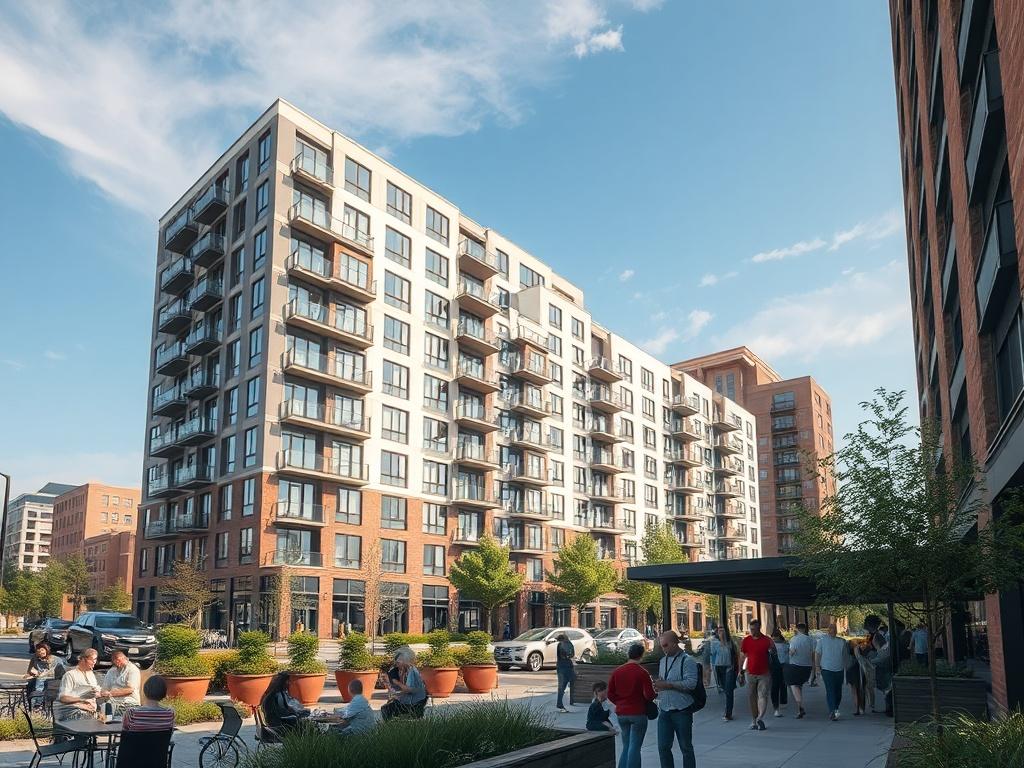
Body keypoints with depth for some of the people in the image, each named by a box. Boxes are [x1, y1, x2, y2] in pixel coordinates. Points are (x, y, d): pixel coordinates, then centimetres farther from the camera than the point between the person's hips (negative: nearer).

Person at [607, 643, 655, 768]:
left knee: (626, 747, 16)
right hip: (638, 713, -5)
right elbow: (649, 695, -16)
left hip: (621, 713, 5)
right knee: (635, 747, 1)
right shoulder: (642, 673, -13)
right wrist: (655, 692, 5)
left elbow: (610, 694, 5)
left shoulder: (617, 671, 2)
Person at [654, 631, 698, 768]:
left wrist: (667, 685, -20)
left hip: (682, 711, -6)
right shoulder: (663, 661, 14)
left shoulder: (687, 660, -9)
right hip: (664, 711, 6)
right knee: (663, 747, 5)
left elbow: (691, 683, -20)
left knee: (686, 747, 6)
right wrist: (658, 685, 1)